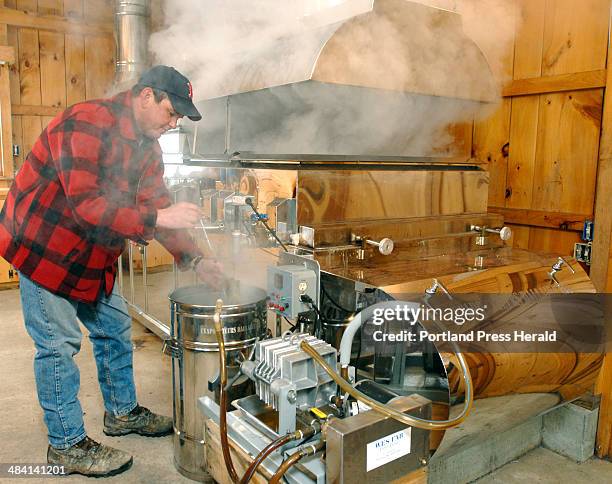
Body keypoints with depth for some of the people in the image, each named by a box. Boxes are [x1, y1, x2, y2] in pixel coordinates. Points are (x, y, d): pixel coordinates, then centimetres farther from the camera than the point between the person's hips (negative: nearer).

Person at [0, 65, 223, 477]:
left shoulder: (147, 147, 3)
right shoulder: (86, 123, -25)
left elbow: (158, 207, 1)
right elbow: (85, 205, -33)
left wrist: (195, 260, -10)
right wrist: (157, 219, -37)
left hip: (94, 255, 9)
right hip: (43, 245, -8)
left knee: (115, 328, 14)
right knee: (59, 343, -2)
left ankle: (123, 412, 33)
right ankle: (67, 444, 13)